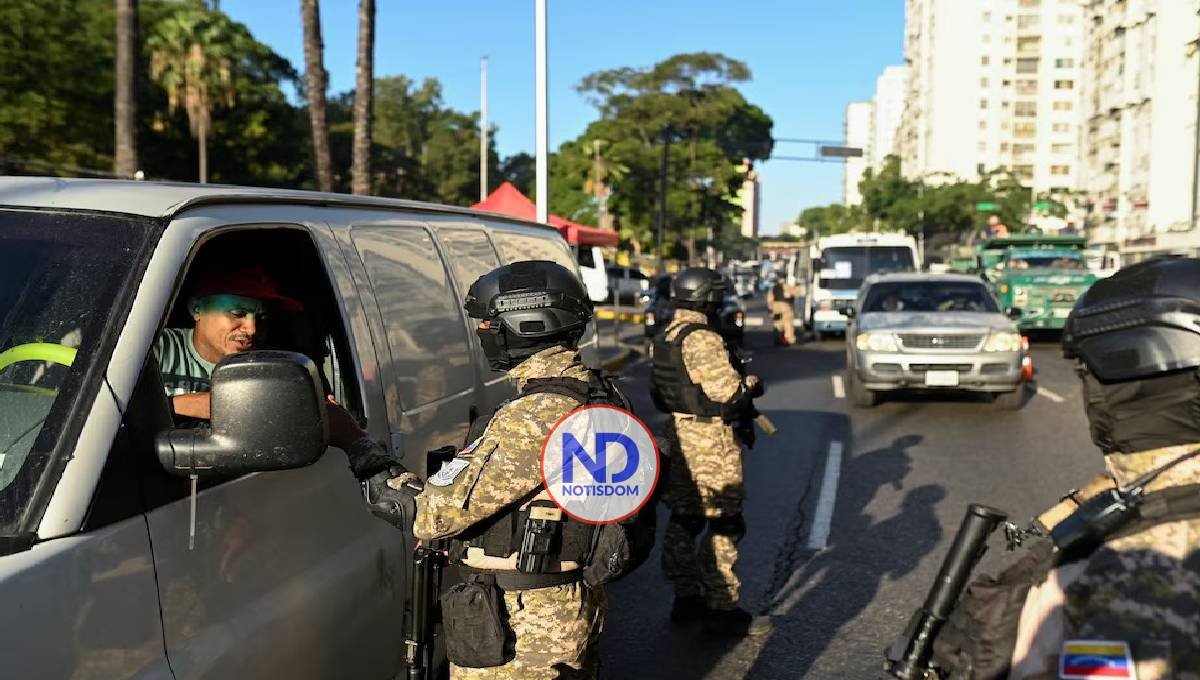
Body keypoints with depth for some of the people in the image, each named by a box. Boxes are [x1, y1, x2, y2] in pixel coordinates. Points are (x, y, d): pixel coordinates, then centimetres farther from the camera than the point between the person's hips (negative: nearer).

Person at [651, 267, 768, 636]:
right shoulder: (703, 340, -19)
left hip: (679, 434, 9)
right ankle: (721, 607, 6)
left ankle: (686, 597, 25)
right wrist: (752, 383, 0)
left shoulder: (664, 338, 10)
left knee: (684, 519, 15)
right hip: (710, 441, -9)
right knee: (723, 525, 0)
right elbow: (729, 395, -21)